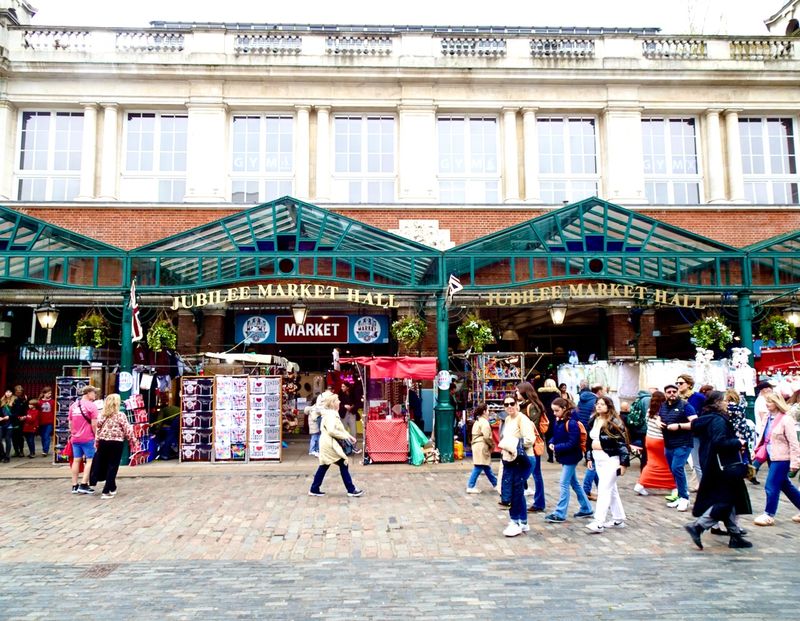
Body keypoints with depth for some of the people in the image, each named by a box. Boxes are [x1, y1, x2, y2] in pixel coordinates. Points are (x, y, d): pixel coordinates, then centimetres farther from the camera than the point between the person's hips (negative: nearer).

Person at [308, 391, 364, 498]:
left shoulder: (332, 413, 15)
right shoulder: (330, 414, -18)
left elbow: (340, 428, 18)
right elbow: (331, 430, -29)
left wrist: (349, 436, 7)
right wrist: (345, 436, -20)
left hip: (328, 444, 10)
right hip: (330, 444, -10)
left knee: (324, 466, 14)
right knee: (343, 464, -3)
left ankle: (314, 489, 19)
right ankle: (351, 490, 3)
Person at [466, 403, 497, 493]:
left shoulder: (477, 421, 18)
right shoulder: (484, 422, -13)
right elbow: (486, 437, -19)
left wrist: (490, 445, 10)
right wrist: (492, 445, -3)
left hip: (477, 446, 10)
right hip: (482, 447, -10)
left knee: (487, 467, 16)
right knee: (478, 467, -7)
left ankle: (495, 484, 26)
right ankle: (470, 487, -5)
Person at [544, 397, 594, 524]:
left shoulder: (571, 423, -21)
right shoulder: (558, 421, 4)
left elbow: (572, 443, -24)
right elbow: (556, 436, 15)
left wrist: (557, 448, -22)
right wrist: (552, 444, -5)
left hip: (570, 457, -9)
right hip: (564, 457, 9)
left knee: (564, 484, -5)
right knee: (574, 484, 17)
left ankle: (560, 514, 0)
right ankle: (586, 509, 30)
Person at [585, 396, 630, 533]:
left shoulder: (614, 422, -13)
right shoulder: (594, 421, 9)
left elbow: (622, 443, -14)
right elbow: (590, 440, 16)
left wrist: (624, 463, -17)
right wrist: (589, 458, 15)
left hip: (611, 459, -8)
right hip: (598, 459, 8)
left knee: (604, 490, -11)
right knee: (611, 489, 15)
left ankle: (599, 522, -12)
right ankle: (618, 519, 25)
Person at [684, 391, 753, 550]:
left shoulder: (706, 419, 11)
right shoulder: (718, 420, -18)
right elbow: (719, 442, -29)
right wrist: (738, 443, -13)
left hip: (712, 467, 10)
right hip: (722, 468, -10)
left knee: (729, 501, 16)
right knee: (724, 502, -4)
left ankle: (735, 534, 22)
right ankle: (697, 526, -9)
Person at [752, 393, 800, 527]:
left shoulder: (786, 420, -16)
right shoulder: (768, 417, 5)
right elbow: (764, 437, 14)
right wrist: (757, 450, 13)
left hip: (781, 458, -8)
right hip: (772, 456, 8)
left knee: (771, 486, -4)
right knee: (785, 485, 18)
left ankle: (769, 515, 9)